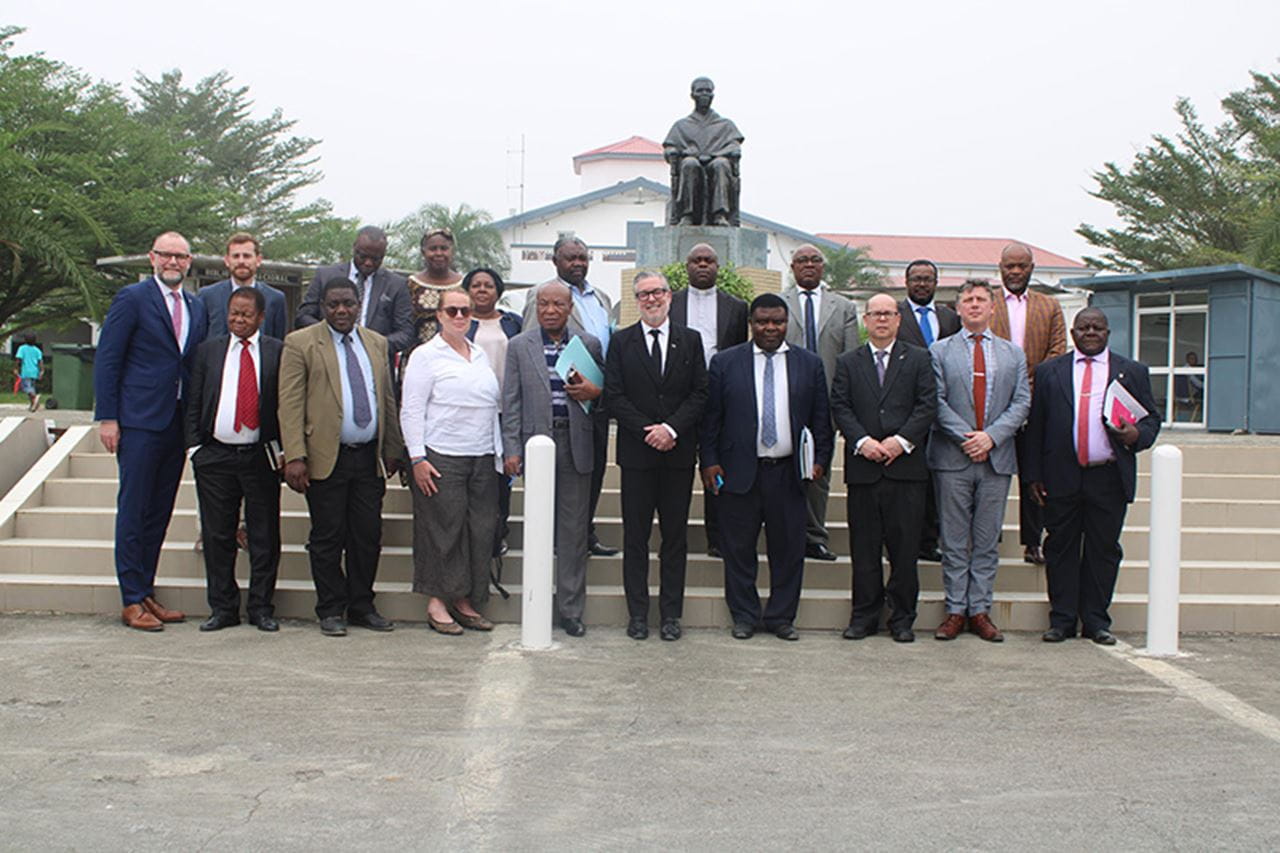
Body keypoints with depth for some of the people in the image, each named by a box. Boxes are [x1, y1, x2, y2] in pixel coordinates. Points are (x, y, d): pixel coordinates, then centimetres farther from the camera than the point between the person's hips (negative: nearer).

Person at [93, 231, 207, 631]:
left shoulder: (196, 307, 14)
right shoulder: (132, 298, -3)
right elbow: (106, 359, -4)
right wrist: (107, 417, -10)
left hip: (178, 424, 6)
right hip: (140, 421, -6)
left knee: (159, 512, 10)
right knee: (133, 511, -1)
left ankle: (146, 593, 18)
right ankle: (133, 601, 4)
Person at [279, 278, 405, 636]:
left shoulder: (377, 343, 13)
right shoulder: (301, 344, -1)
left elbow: (388, 400, 17)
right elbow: (290, 404, -7)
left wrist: (393, 451, 13)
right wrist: (295, 457, -14)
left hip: (369, 458, 4)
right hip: (326, 458, -4)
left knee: (368, 536, 7)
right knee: (327, 538, 3)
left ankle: (362, 605, 19)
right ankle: (331, 610, 13)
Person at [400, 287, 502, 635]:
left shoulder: (480, 356, 16)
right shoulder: (426, 356, -2)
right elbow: (411, 410, -6)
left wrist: (498, 453, 12)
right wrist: (417, 459, -13)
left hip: (482, 458, 6)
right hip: (442, 458, -6)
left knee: (480, 530, 4)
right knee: (442, 530, -4)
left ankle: (464, 600, 14)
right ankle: (437, 603, 6)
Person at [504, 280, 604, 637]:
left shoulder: (589, 344, 7)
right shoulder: (519, 346, 6)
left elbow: (606, 388, 14)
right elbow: (511, 401, 4)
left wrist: (594, 391, -10)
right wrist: (512, 450, -3)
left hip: (576, 443, 0)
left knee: (574, 530, 2)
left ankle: (571, 610, 11)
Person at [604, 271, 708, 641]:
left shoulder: (690, 341, 7)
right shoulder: (621, 342, 5)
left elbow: (700, 394, 2)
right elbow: (615, 396, -1)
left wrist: (672, 428, -12)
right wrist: (647, 431, -12)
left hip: (678, 450, 1)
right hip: (636, 452, -1)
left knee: (675, 535, 5)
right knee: (635, 535, 3)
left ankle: (671, 614, 12)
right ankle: (637, 613, 10)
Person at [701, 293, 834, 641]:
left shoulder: (810, 364, 8)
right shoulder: (725, 362, 5)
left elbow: (821, 417, 10)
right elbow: (711, 416, 4)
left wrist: (820, 459, 1)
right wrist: (709, 461, -2)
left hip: (788, 472, 1)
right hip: (740, 471, -1)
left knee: (788, 549, 6)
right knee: (739, 549, 4)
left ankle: (781, 617, 18)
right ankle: (744, 616, 17)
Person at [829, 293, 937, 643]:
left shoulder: (918, 359, 8)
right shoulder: (848, 362, 11)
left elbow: (928, 405, 0)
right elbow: (839, 407, 3)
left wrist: (901, 440, -13)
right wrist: (862, 441, -12)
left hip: (905, 466, -1)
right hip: (862, 468, 1)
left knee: (905, 546, 2)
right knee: (864, 547, 5)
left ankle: (902, 617, 11)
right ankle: (864, 615, 14)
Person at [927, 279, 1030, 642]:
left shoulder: (1013, 354, 12)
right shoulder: (940, 351, 6)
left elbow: (1021, 402, 4)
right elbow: (936, 401, -3)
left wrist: (991, 436, -11)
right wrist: (966, 436, -14)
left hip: (997, 458, 2)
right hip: (952, 458, -2)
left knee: (987, 541, 5)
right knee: (954, 541, 2)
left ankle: (980, 610, 11)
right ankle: (955, 610, 9)